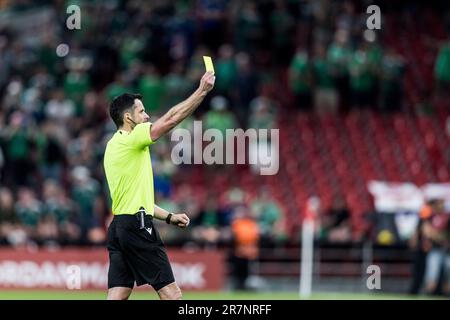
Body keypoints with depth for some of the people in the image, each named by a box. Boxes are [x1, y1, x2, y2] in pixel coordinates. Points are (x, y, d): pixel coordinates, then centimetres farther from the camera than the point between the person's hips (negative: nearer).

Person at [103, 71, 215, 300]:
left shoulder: (115, 146, 21)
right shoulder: (130, 139, -7)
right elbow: (171, 119, -13)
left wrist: (169, 217, 25)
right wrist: (202, 90, -7)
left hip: (119, 225, 9)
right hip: (137, 225, -9)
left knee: (116, 298, 1)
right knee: (171, 294, -5)